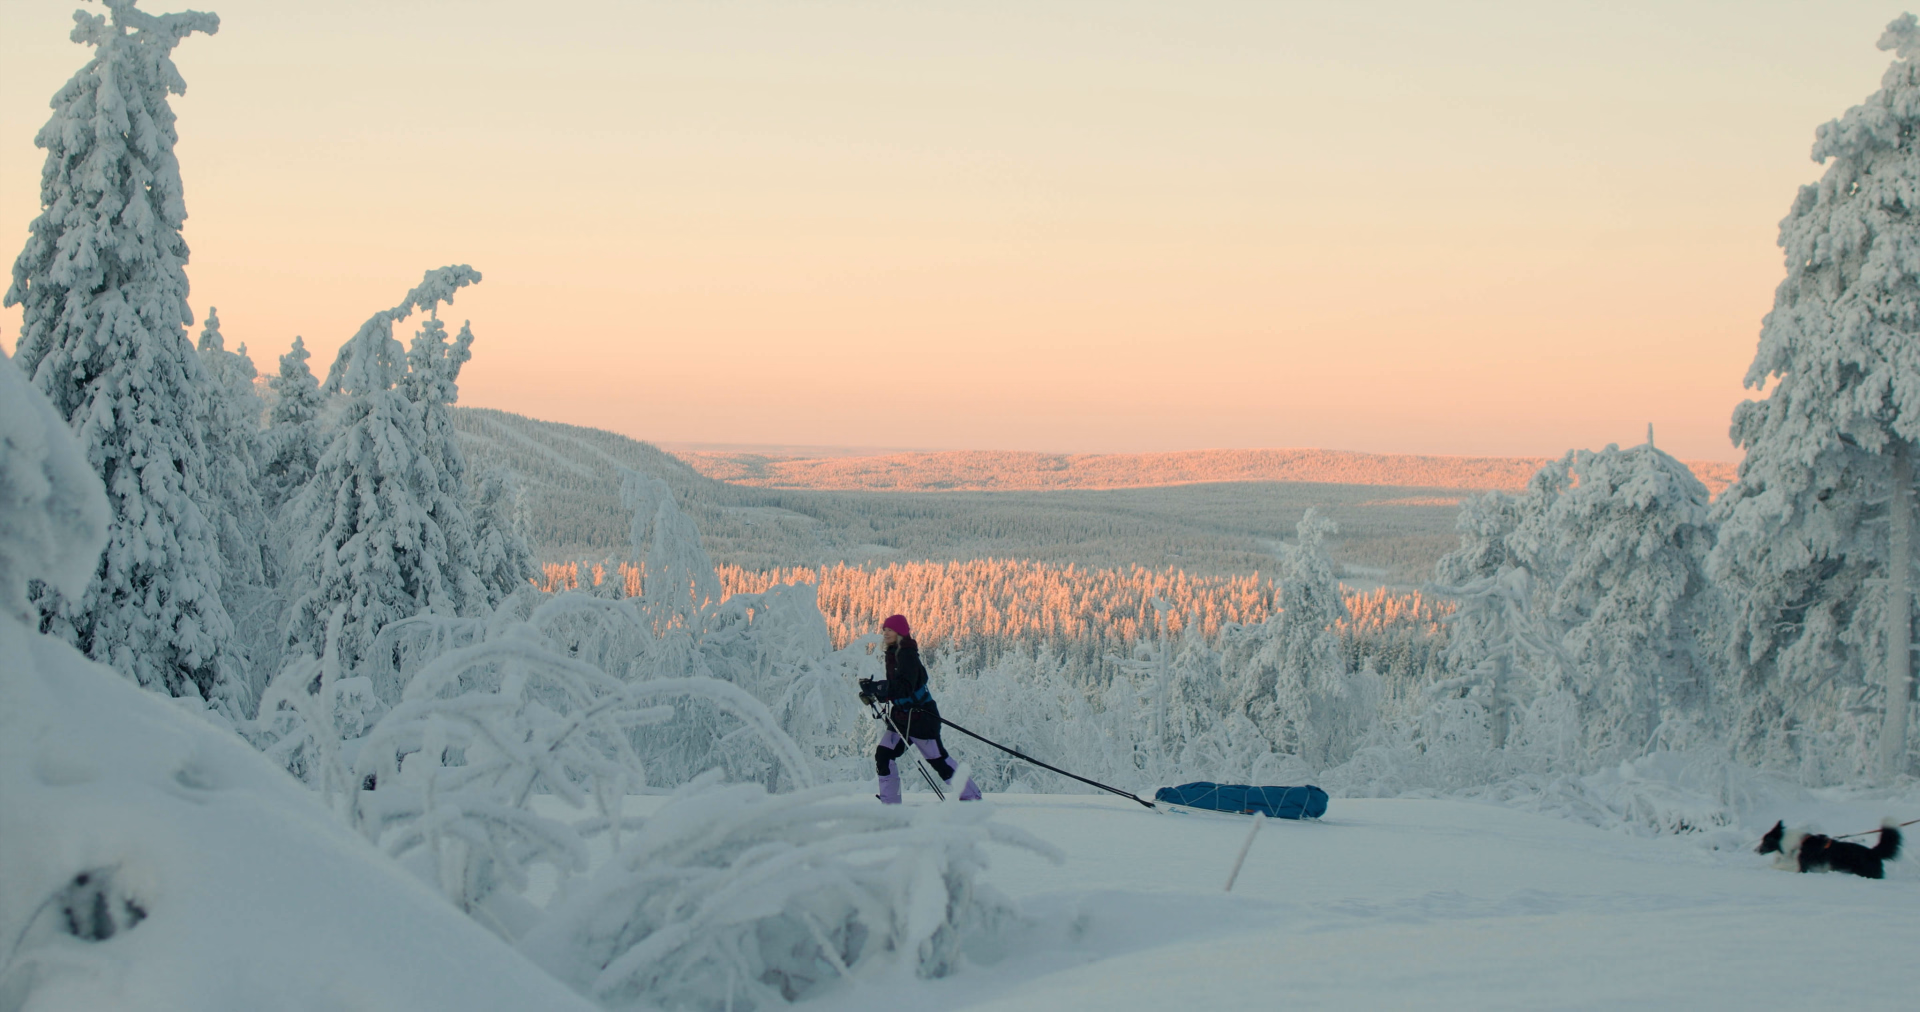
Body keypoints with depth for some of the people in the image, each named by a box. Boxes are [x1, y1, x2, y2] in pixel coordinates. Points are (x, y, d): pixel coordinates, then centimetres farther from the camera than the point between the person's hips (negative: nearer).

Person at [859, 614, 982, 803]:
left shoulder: (907, 654, -18)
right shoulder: (894, 653, 11)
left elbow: (905, 687, -28)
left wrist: (876, 688, -35)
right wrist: (875, 692, 2)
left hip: (921, 718, -9)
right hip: (901, 717, 9)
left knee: (938, 759, -1)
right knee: (883, 755, 0)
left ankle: (971, 796, 11)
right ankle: (890, 803, 5)